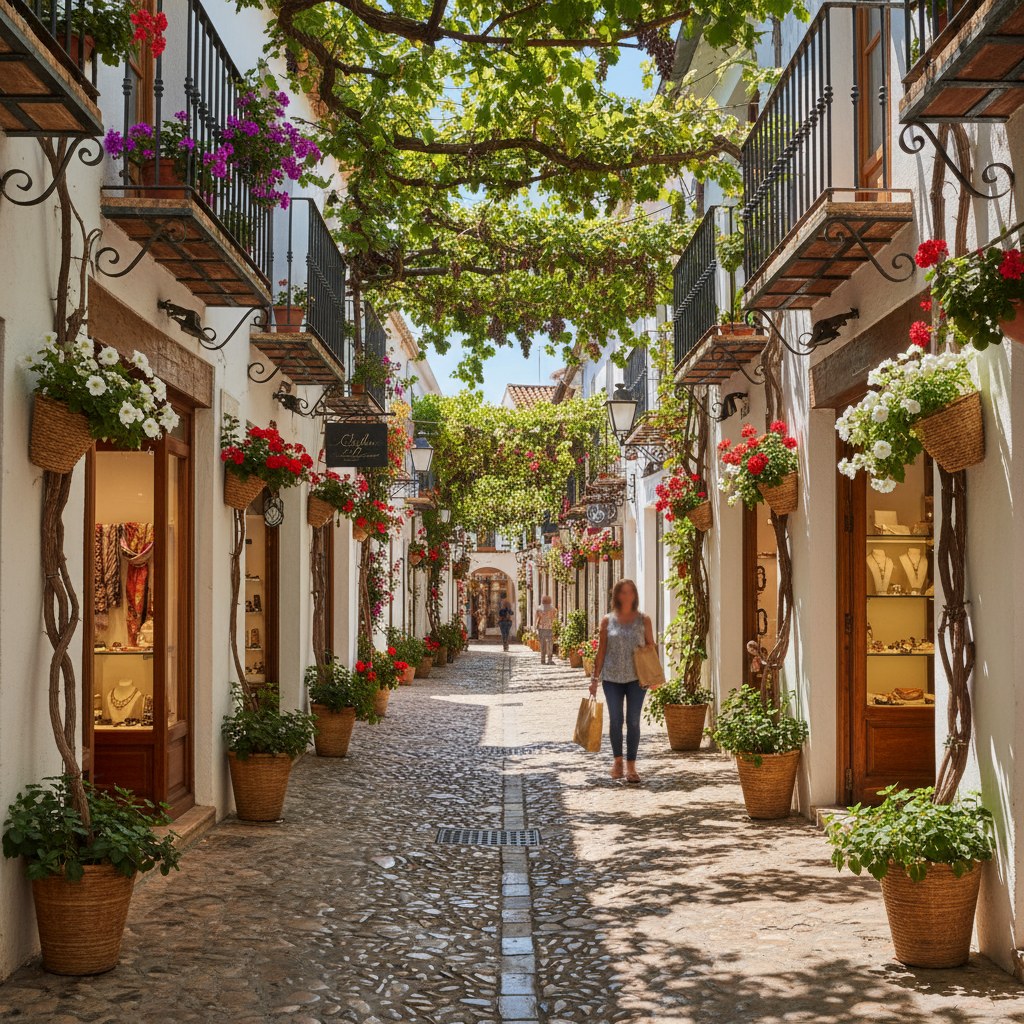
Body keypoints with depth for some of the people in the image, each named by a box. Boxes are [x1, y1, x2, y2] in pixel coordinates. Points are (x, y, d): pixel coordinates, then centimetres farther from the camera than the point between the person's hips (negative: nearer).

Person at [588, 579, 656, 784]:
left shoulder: (643, 620, 3)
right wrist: (595, 678, 3)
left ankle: (631, 766, 7)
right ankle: (617, 759, 24)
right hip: (612, 678, 0)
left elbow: (651, 647, 6)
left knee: (633, 721, 0)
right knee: (615, 720, 6)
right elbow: (601, 650, 5)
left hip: (636, 677, 0)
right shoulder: (608, 621, 3)